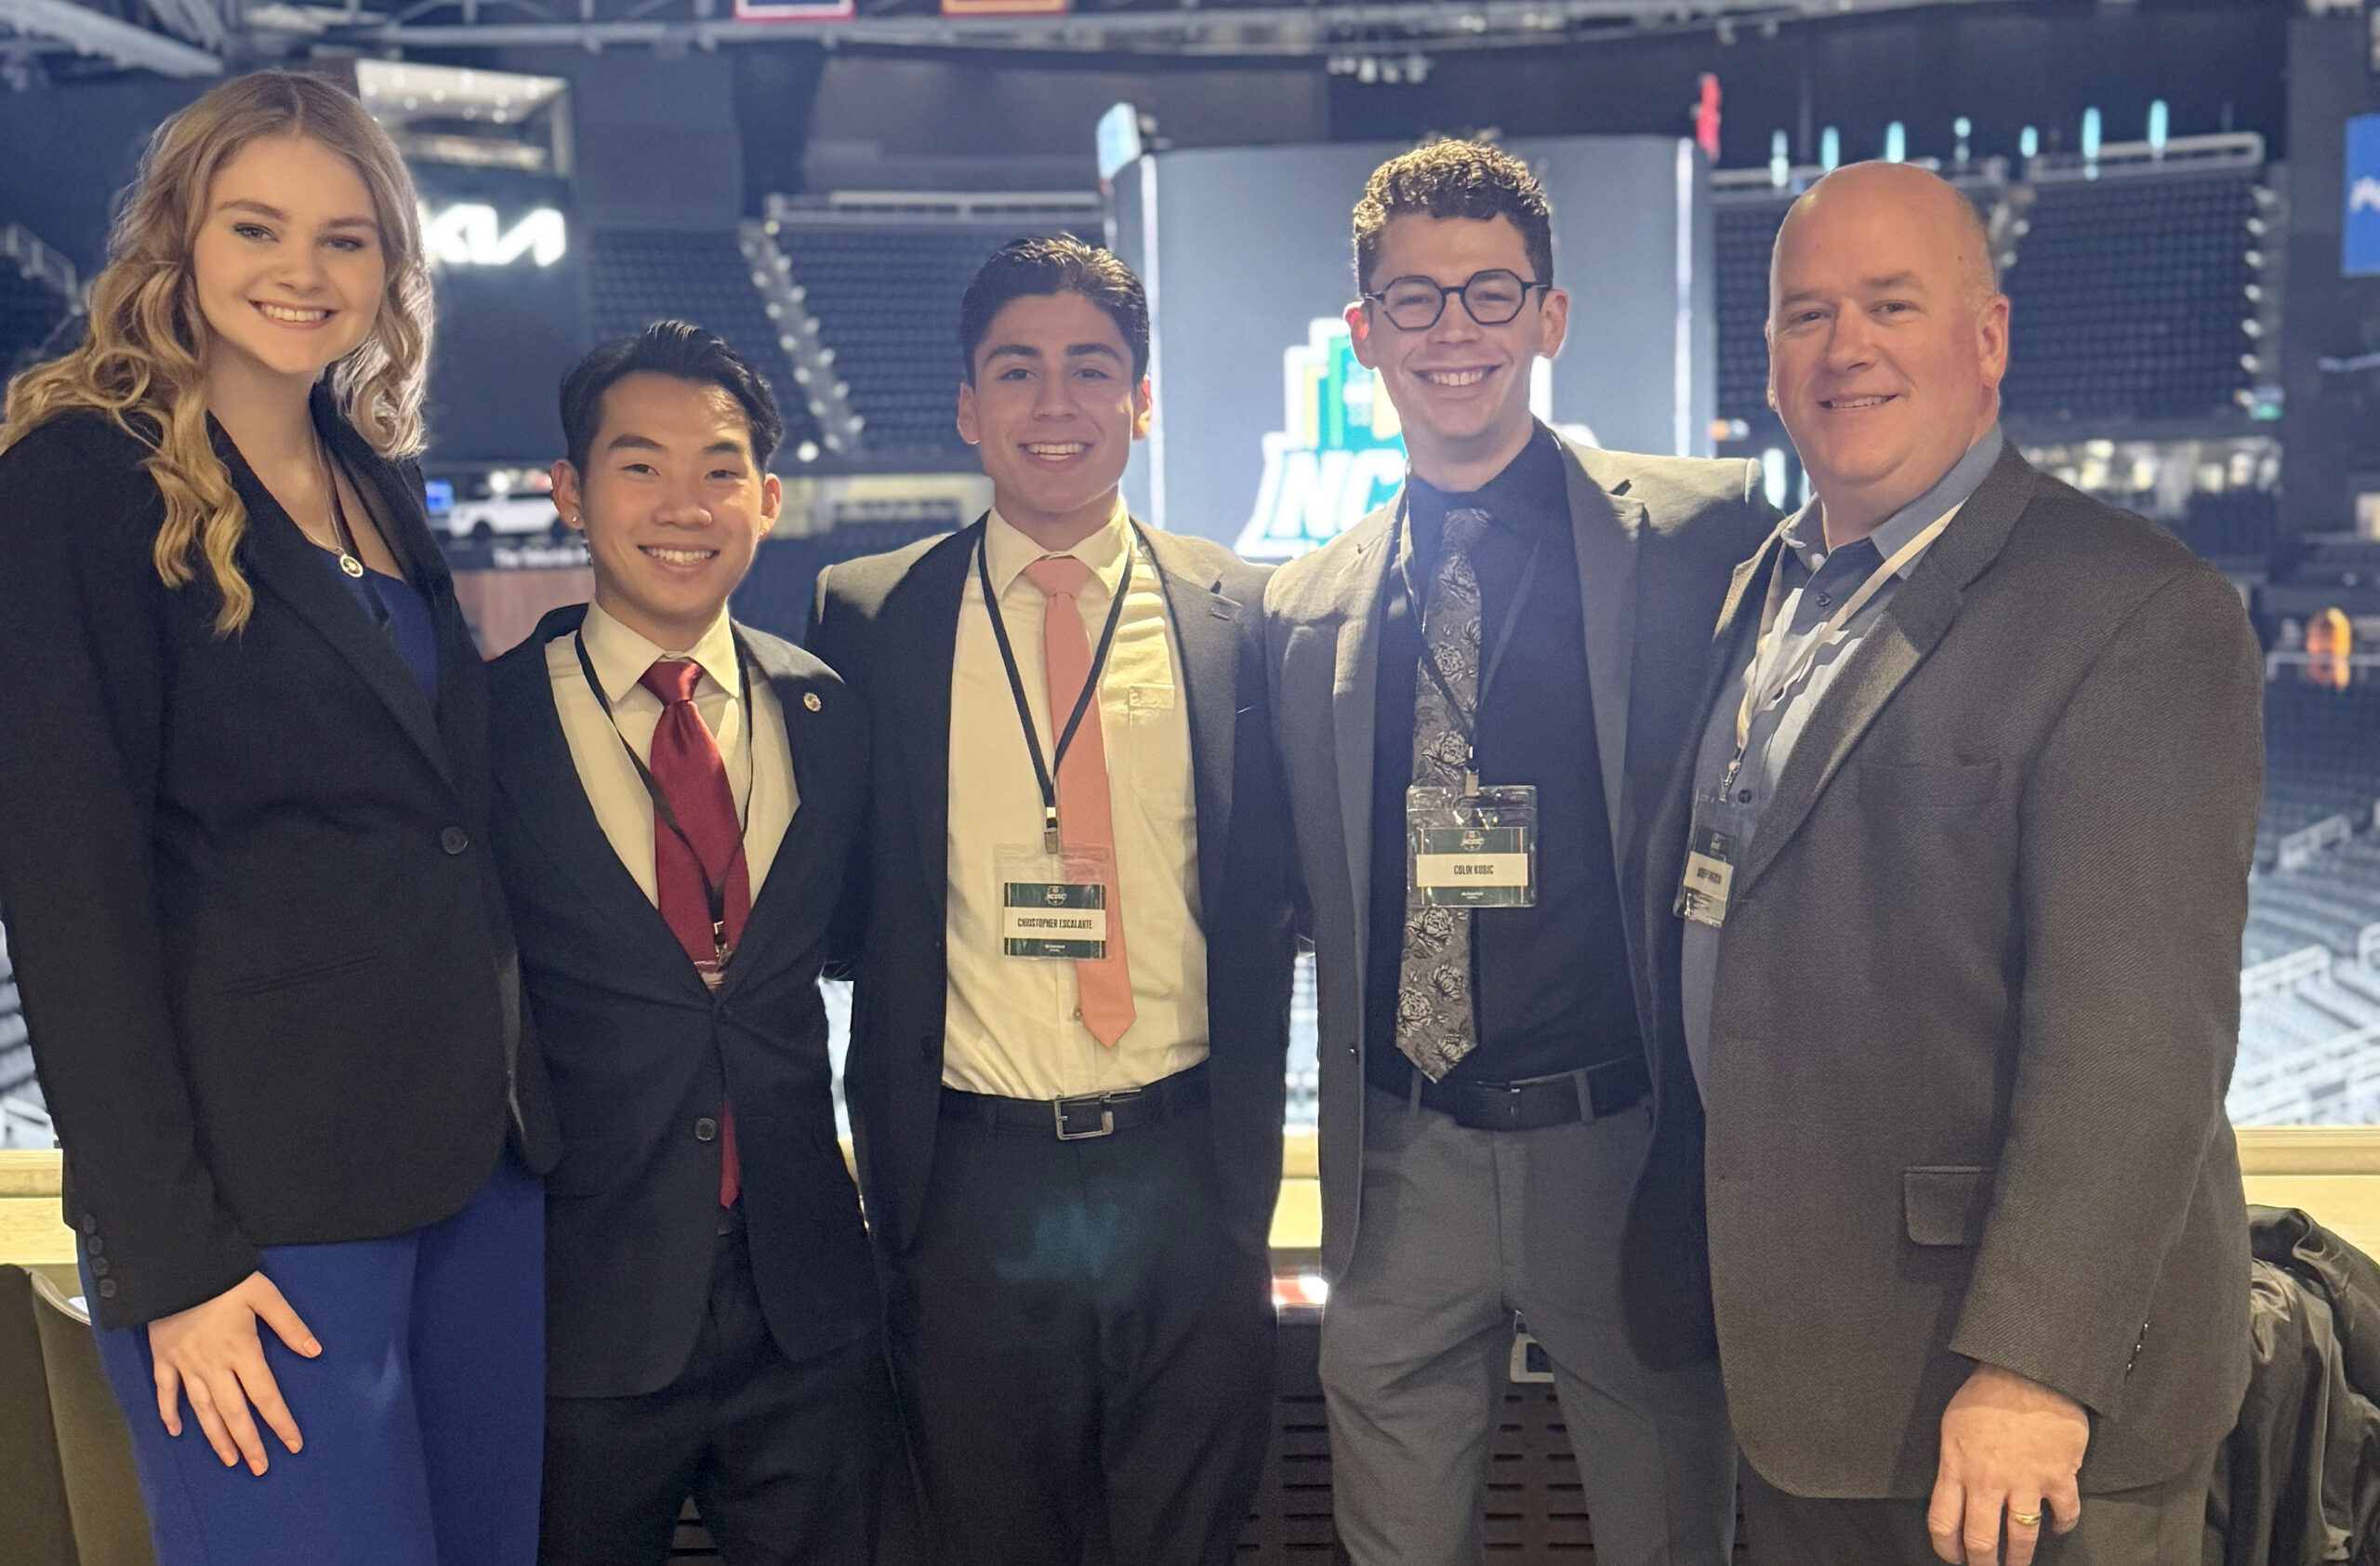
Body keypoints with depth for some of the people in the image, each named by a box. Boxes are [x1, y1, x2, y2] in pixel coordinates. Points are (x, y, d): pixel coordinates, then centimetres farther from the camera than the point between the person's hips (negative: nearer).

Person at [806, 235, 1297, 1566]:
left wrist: (1243, 1159, -1)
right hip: (971, 1183, 0)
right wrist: (893, 1160, -1)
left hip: (1188, 1174, 1)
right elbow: (848, 901, 5)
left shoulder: (1240, 615, 1)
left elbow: (1272, 893, 5)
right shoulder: (870, 615, 1)